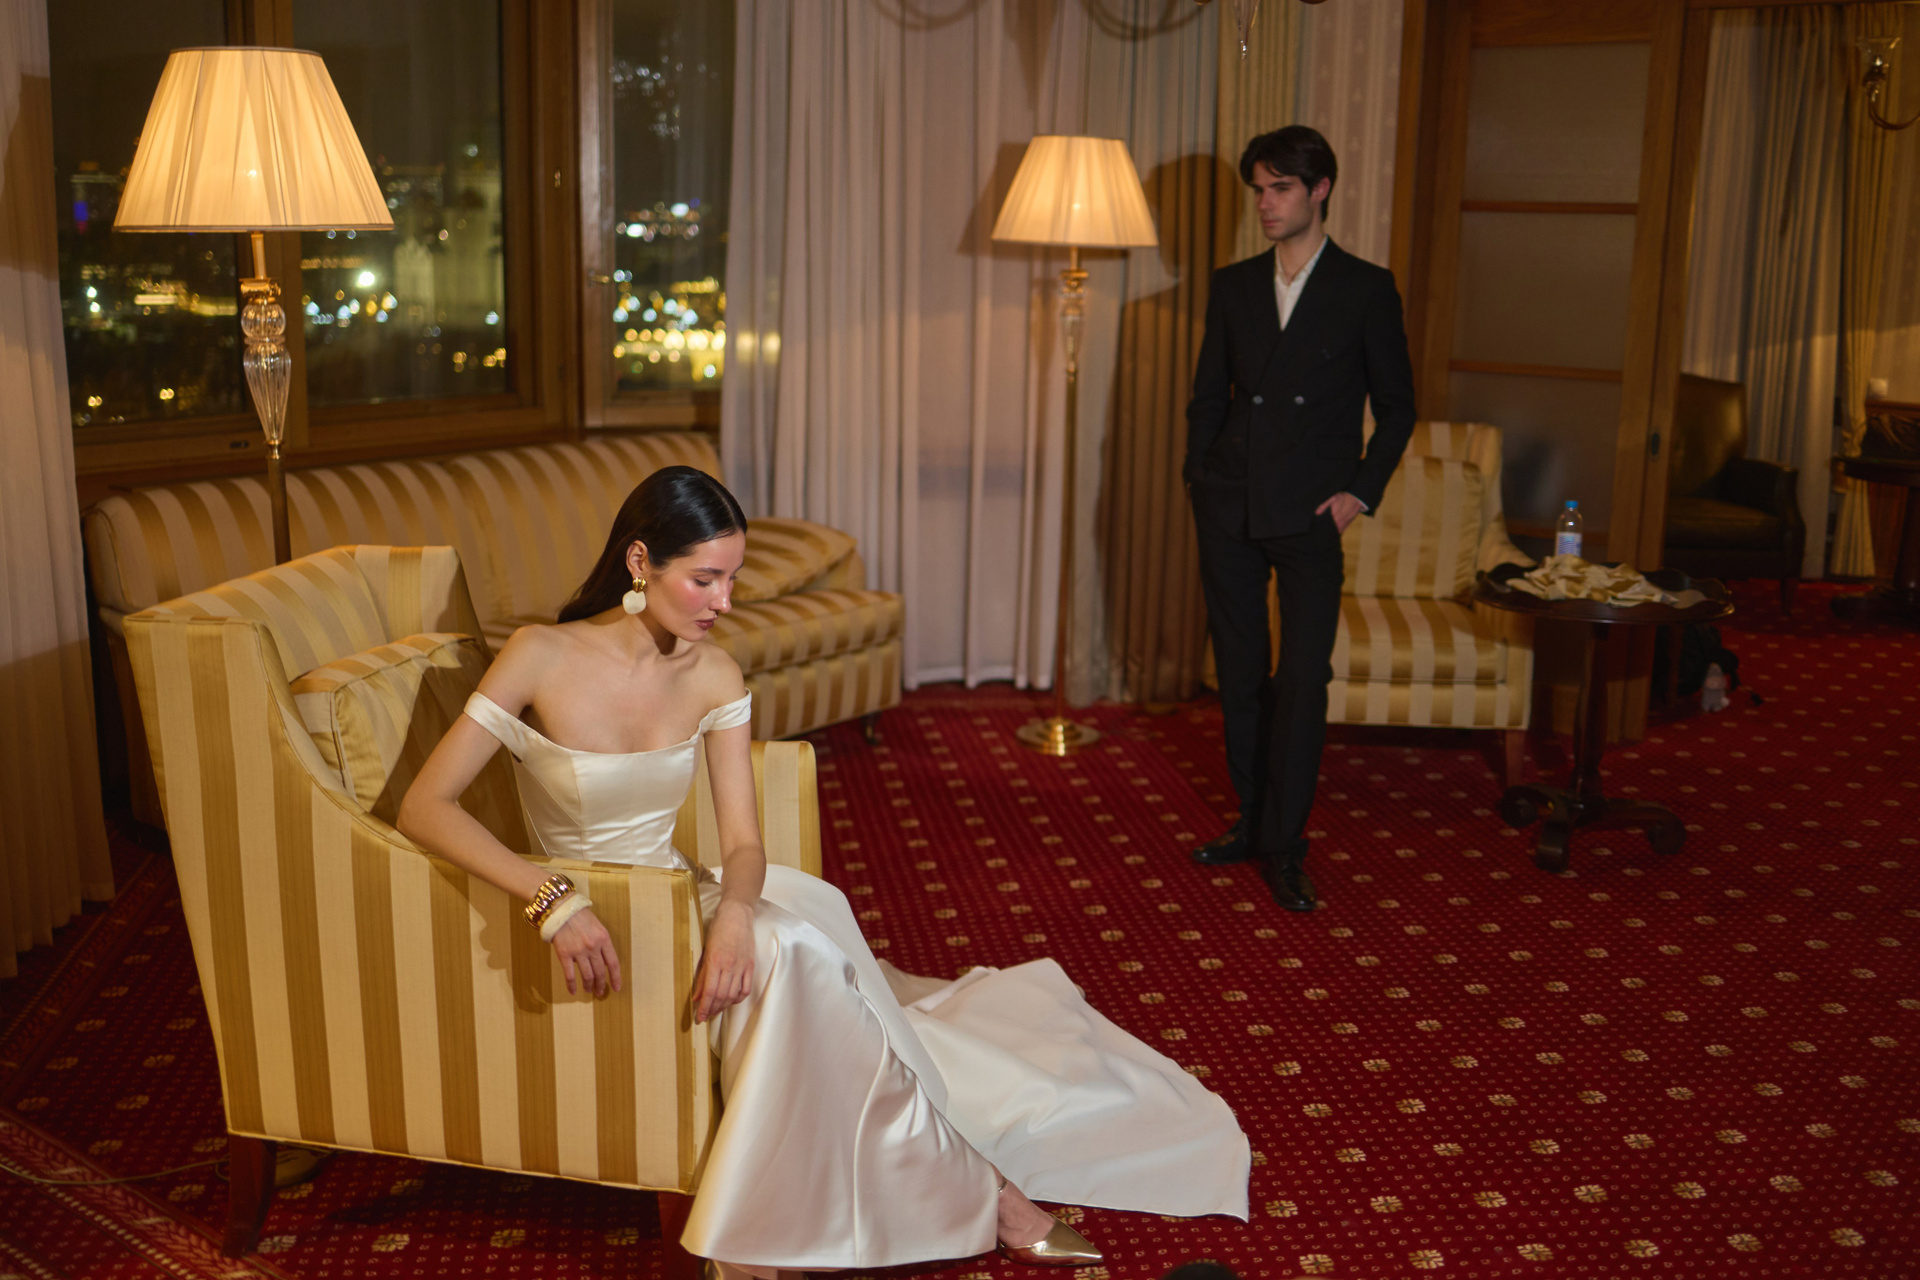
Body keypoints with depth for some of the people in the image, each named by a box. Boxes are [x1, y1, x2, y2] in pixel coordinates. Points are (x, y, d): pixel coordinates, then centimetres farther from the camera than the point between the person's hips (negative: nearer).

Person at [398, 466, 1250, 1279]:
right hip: (602, 937, -5)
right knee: (790, 951, -28)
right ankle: (974, 1189, -19)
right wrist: (553, 900, -31)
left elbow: (743, 844, -4)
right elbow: (423, 806, -18)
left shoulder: (713, 677, -2)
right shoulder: (542, 659, -15)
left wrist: (734, 914, -29)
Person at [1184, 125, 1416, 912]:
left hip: (1309, 518, -3)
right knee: (1238, 675, 10)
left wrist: (1360, 493, -5)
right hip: (1229, 510, 4)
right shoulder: (1233, 287, 9)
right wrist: (1200, 478, 5)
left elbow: (1396, 406, 4)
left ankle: (1285, 849, 2)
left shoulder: (1365, 289, 0)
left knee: (1302, 681, -6)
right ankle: (1251, 821, 23)